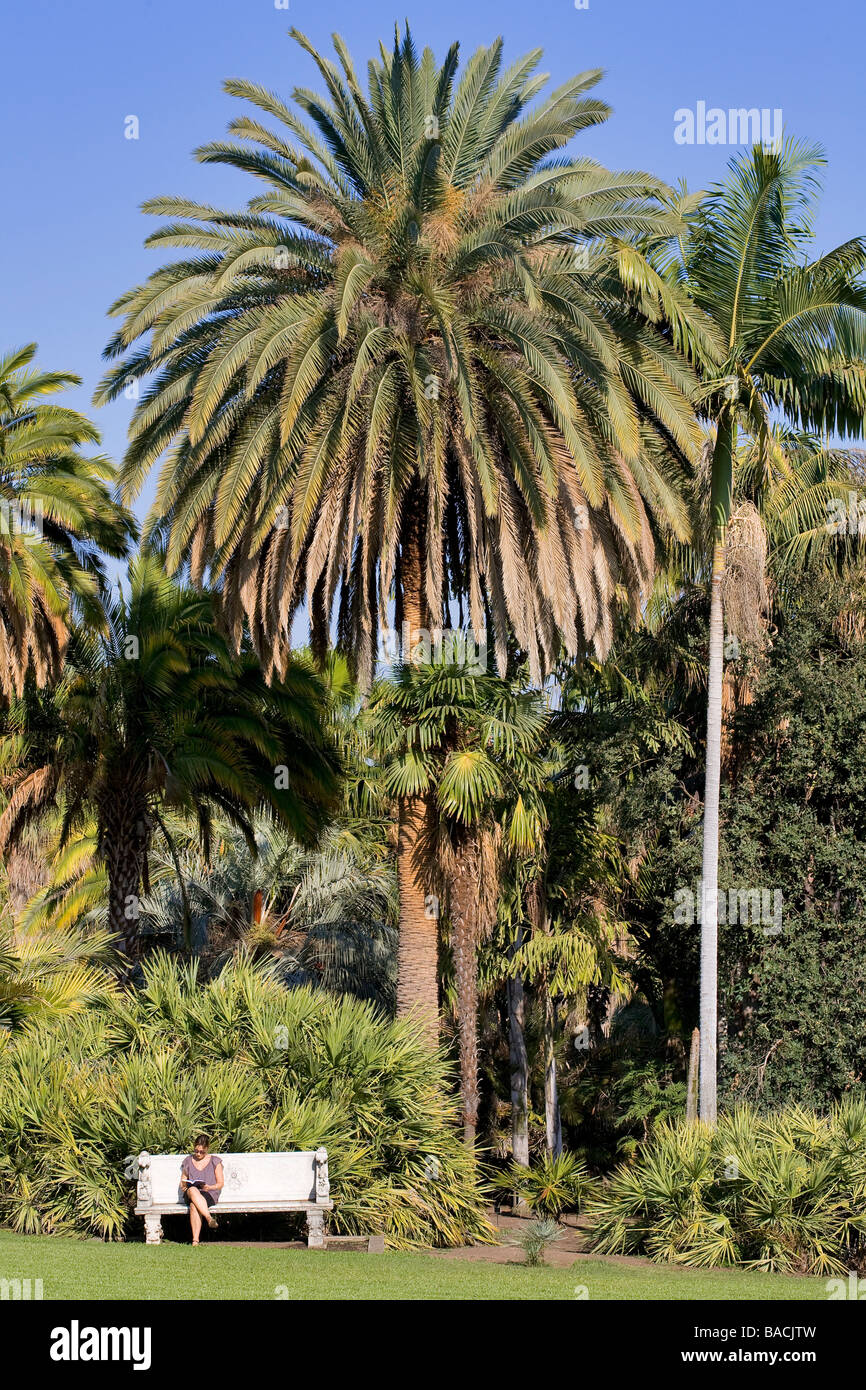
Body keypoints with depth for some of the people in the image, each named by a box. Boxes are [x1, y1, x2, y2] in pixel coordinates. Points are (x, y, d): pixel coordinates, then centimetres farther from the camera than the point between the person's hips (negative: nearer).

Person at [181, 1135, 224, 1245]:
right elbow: (182, 1182, 21)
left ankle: (195, 1239, -47)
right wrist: (184, 1186, -4)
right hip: (190, 1194, 2)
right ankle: (209, 1218, -51)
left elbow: (220, 1184, 8)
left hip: (209, 1194, -2)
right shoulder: (188, 1161, 17)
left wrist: (209, 1187, -13)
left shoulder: (215, 1161, 10)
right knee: (193, 1190, -40)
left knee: (193, 1206, -39)